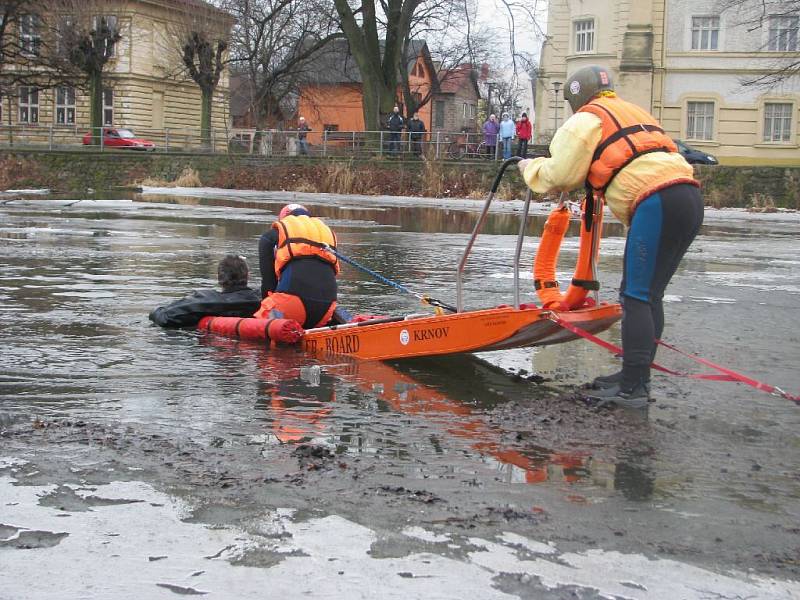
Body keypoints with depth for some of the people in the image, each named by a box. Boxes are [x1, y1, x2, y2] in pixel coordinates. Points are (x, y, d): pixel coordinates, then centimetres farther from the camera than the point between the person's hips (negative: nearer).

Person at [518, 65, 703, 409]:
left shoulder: (586, 119, 5)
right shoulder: (632, 113, 32)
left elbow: (560, 176, 2)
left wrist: (531, 168, 20)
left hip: (658, 203, -9)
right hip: (689, 197, 9)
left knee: (636, 297, -7)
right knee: (649, 295, 14)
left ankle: (632, 388, -8)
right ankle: (636, 376, 20)